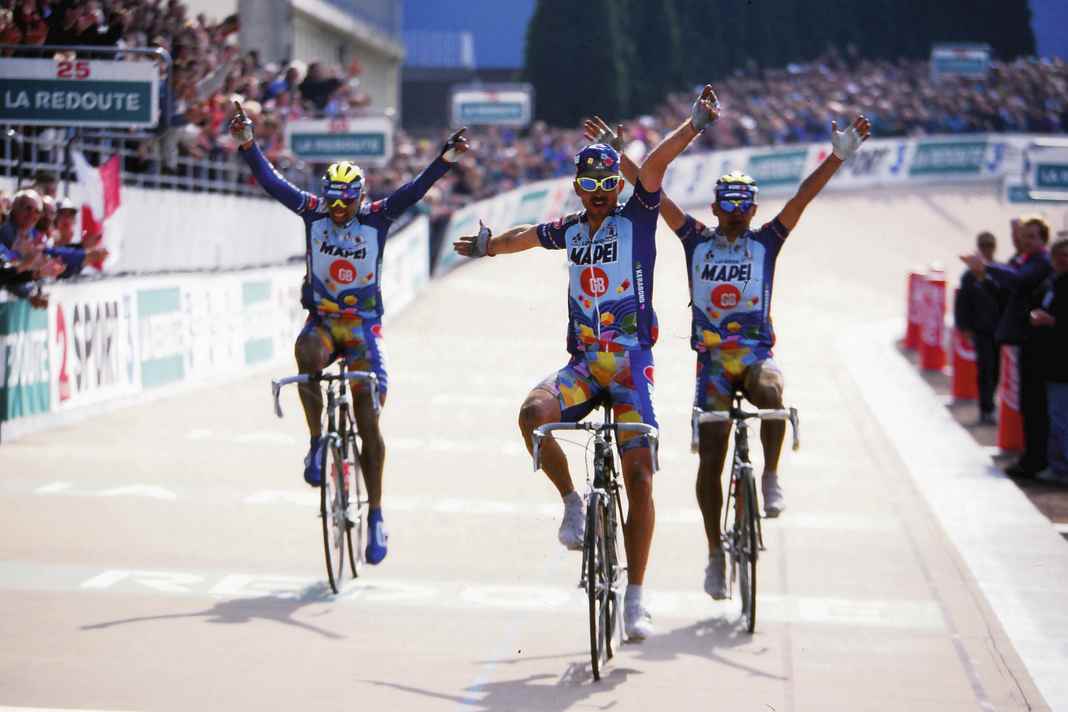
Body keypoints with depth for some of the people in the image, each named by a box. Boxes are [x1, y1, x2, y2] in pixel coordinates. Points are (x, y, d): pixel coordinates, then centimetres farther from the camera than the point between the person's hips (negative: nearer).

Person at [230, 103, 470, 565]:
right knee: (308, 356, -37)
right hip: (321, 321, 1)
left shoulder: (377, 216, -7)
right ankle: (317, 443, -17)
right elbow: (271, 181, -9)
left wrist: (447, 157, -31)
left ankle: (376, 518, 5)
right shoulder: (312, 211, -3)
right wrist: (247, 144, -23)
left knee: (368, 424, -5)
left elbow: (416, 189, -17)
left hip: (362, 327, -1)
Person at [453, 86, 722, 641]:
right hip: (583, 364, 3)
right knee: (533, 413, -29)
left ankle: (635, 600, -2)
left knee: (639, 478, -9)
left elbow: (656, 163, -14)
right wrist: (486, 246, 52)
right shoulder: (572, 230, 14)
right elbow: (526, 235, 35)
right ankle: (573, 503, -4)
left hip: (631, 366, -3)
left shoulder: (636, 218, 2)